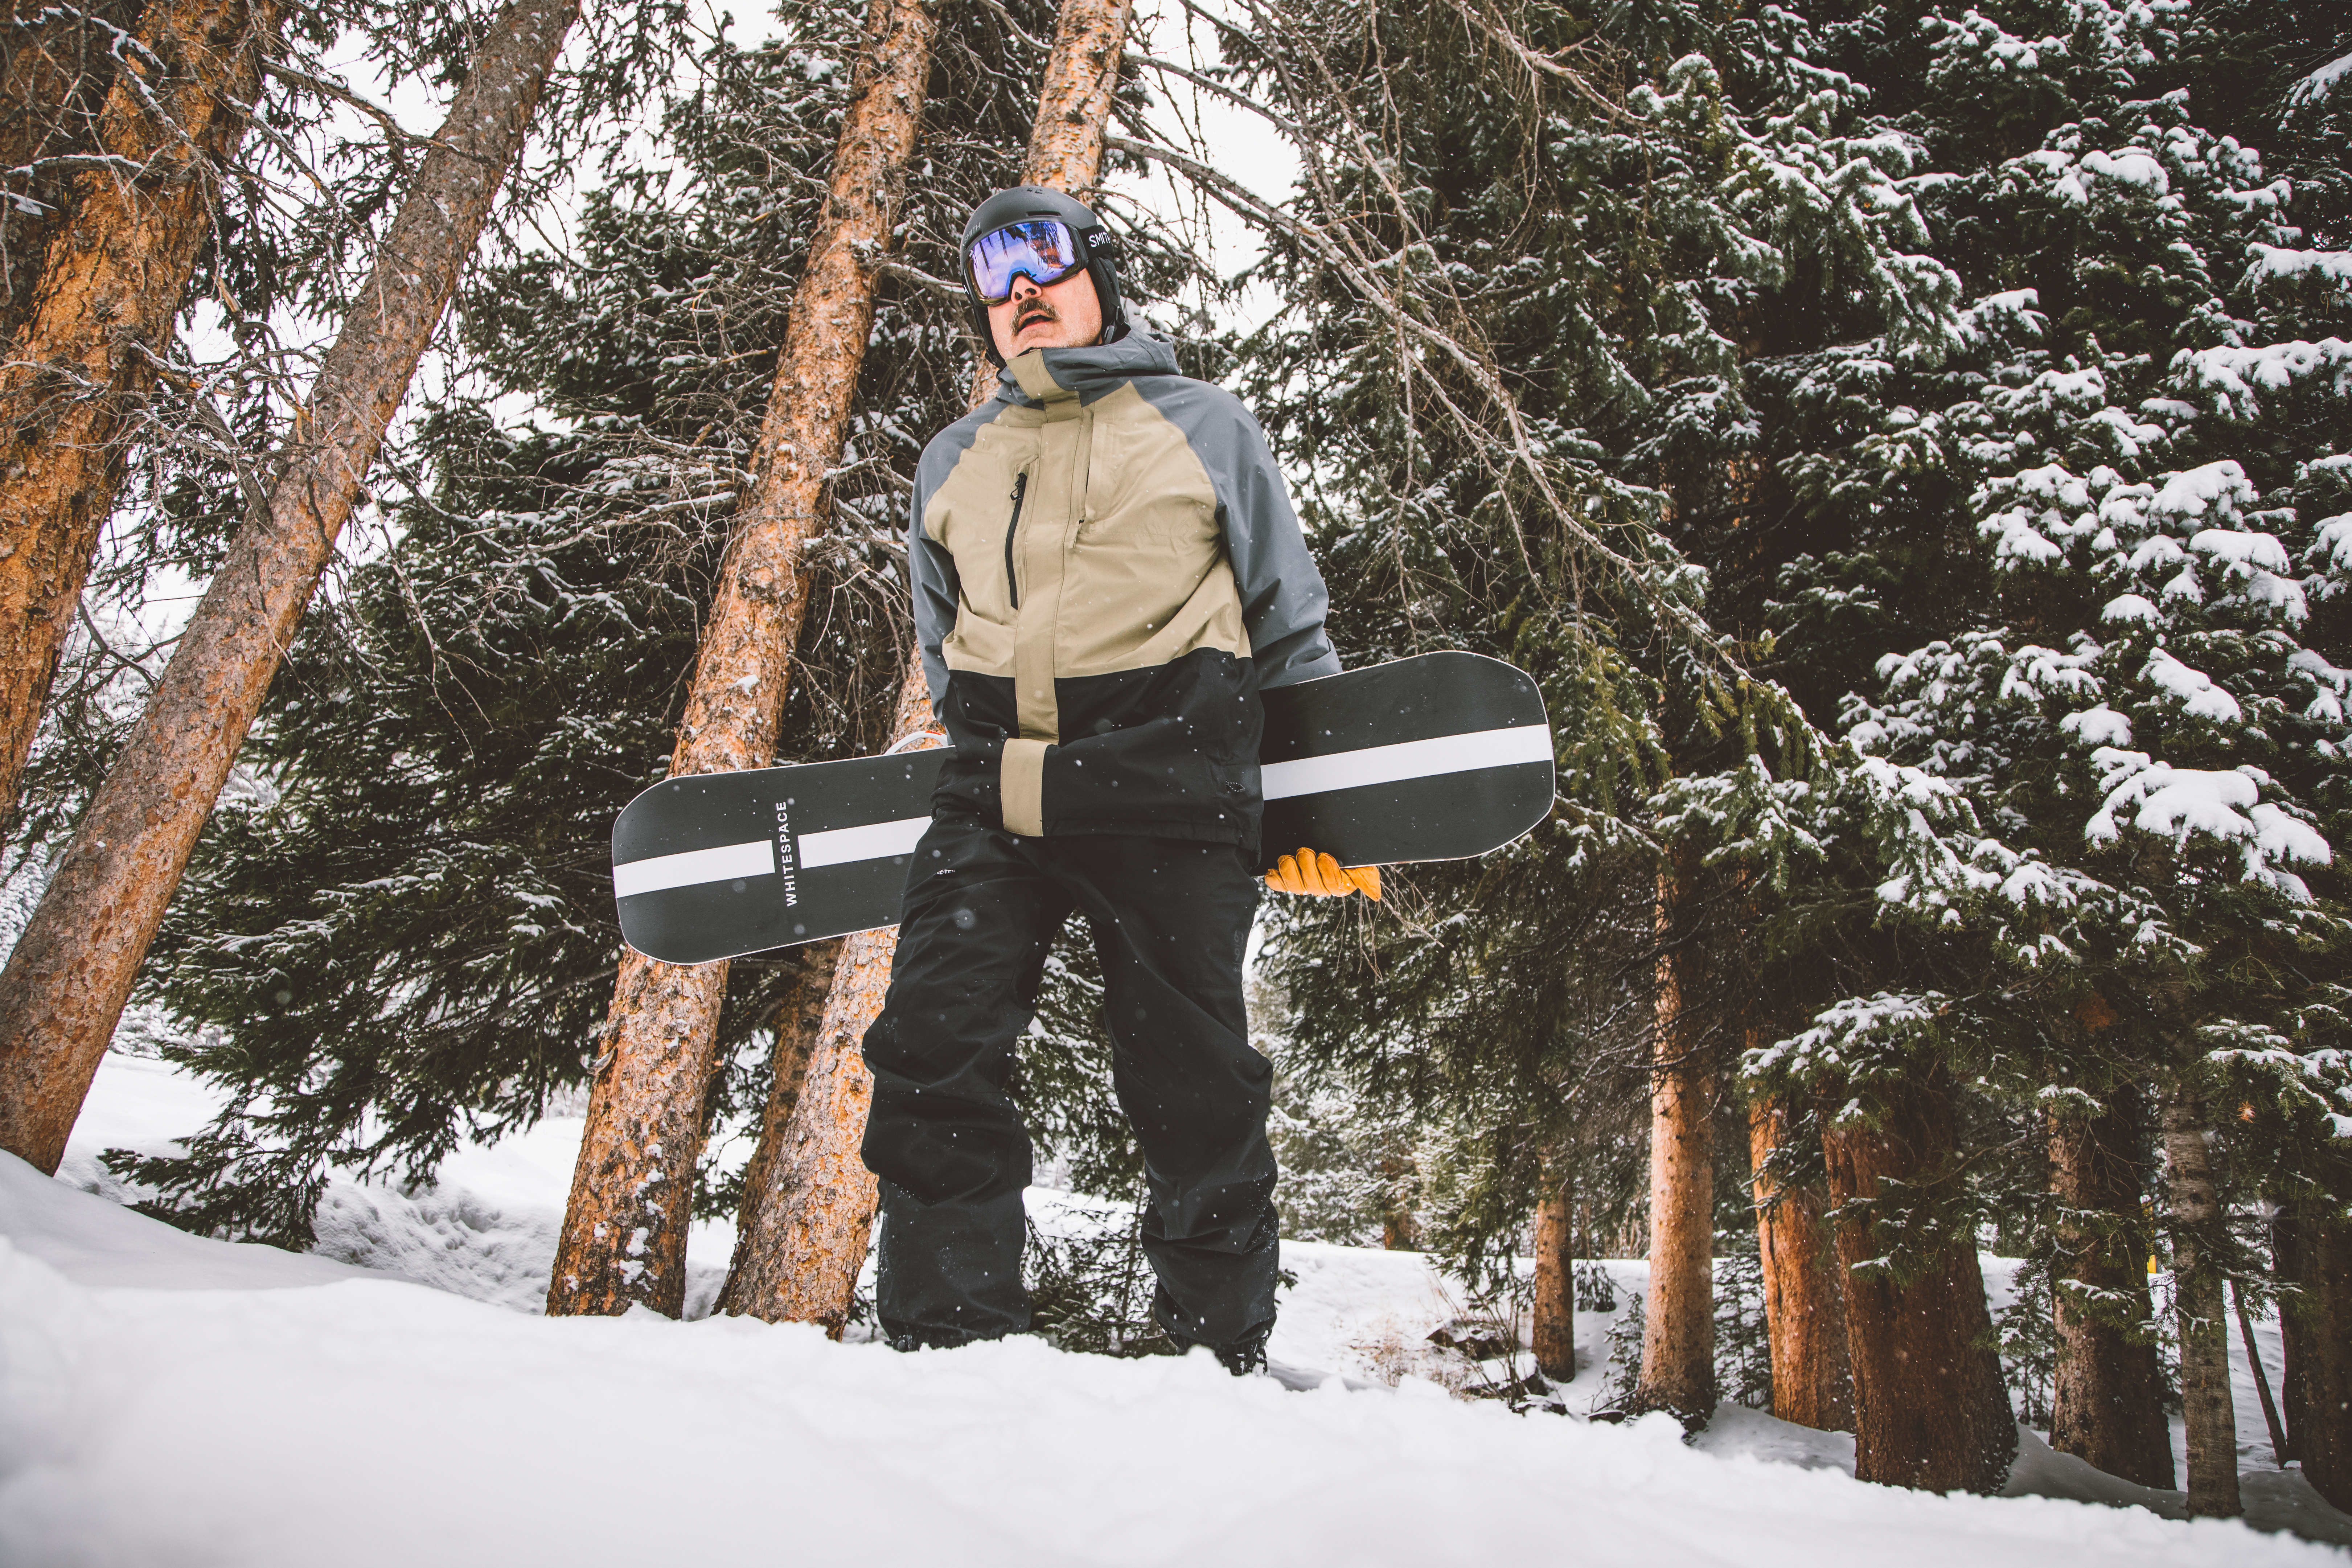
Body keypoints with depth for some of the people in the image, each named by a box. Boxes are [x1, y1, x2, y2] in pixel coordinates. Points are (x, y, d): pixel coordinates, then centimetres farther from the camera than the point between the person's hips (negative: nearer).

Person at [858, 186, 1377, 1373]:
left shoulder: (1205, 427, 14)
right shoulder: (951, 462, 24)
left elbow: (1289, 628, 14)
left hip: (1167, 785, -3)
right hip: (995, 789, 3)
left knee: (1196, 1091, -2)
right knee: (932, 1053, -10)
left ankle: (1222, 1355, 12)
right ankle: (949, 1343, 0)